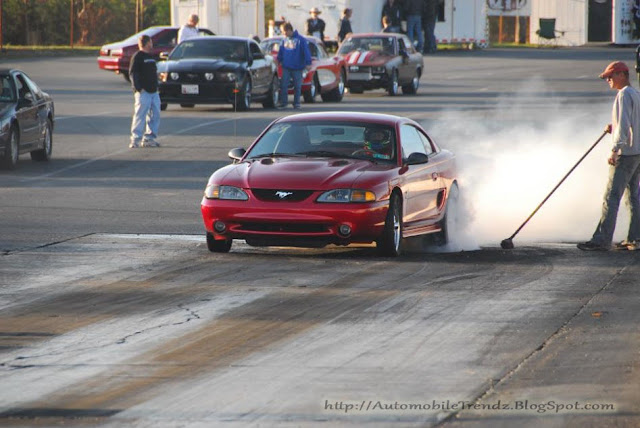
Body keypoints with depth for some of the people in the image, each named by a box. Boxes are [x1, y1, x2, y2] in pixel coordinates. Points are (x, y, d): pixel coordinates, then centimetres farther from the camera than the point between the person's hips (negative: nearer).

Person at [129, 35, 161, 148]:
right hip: (143, 92, -9)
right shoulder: (137, 57, -7)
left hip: (153, 92, 9)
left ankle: (149, 138, 14)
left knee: (155, 115, 7)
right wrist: (138, 88, -20)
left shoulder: (150, 57, 20)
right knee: (140, 115, -9)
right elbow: (132, 73, -13)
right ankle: (135, 140, -7)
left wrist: (155, 86, 17)